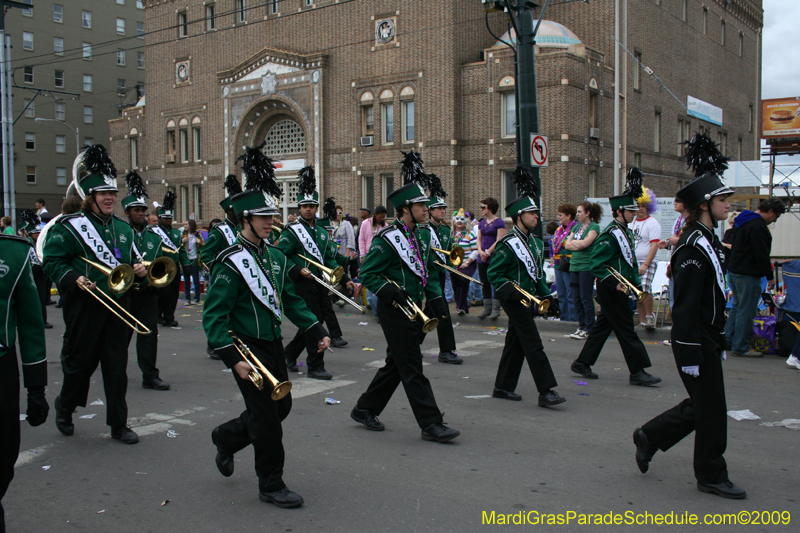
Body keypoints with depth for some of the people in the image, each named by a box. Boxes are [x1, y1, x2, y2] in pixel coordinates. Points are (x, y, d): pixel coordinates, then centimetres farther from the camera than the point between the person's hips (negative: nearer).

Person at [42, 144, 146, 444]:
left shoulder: (123, 228, 13)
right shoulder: (70, 226, -5)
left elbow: (131, 262, 22)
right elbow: (51, 261, -8)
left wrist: (139, 270, 0)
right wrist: (74, 279, -22)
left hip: (118, 306, 5)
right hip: (85, 308, -4)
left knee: (117, 367, 6)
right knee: (79, 363, 8)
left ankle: (118, 425, 15)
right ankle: (65, 408, 36)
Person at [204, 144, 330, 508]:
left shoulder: (275, 257, 7)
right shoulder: (230, 263, -16)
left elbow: (290, 300, 15)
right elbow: (213, 316, -18)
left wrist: (317, 331, 6)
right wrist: (234, 359, -25)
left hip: (273, 343, 8)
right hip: (247, 348, -8)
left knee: (281, 406, 16)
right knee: (266, 416, -3)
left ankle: (227, 437, 40)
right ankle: (271, 485, 13)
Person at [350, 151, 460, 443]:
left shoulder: (419, 236, 12)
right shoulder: (387, 239, -14)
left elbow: (428, 271, 20)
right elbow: (368, 274, -14)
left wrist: (436, 297, 7)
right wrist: (392, 292, -26)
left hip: (413, 309, 9)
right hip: (395, 311, -9)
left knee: (396, 365, 16)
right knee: (412, 369, -4)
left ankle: (365, 410, 30)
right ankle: (431, 424, 1)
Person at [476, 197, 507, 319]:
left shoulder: (499, 222, -7)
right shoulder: (482, 222, 14)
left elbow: (499, 241, -13)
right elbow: (479, 239, 13)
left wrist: (488, 252, -14)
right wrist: (480, 251, -5)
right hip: (482, 258, 7)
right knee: (485, 284, 9)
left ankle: (496, 309, 4)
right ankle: (487, 308, 17)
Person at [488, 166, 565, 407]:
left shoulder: (535, 243, 13)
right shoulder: (507, 244, -13)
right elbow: (494, 274, -14)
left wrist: (545, 294, 9)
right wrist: (512, 292, -24)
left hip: (529, 299, 9)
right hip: (515, 301, -9)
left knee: (516, 344, 13)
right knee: (533, 344, -10)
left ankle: (503, 387, 22)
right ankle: (546, 391, -8)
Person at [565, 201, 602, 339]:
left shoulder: (594, 227, -6)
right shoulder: (576, 226, 15)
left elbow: (585, 243, -19)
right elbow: (567, 245, 8)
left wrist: (573, 242, -3)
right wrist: (578, 245, -8)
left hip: (587, 266, -7)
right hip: (574, 265, 7)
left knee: (586, 299, -3)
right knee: (576, 299, 9)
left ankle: (588, 330, 3)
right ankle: (581, 326, 19)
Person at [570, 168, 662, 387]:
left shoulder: (626, 232, 13)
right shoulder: (610, 235, -17)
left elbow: (630, 261, 21)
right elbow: (596, 264, -22)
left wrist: (637, 284, 15)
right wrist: (615, 283, -28)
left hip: (618, 289, 10)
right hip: (610, 290, -10)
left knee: (602, 326, 14)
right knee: (626, 330, -4)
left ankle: (582, 363, 23)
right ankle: (638, 371, 2)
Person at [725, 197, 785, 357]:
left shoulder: (742, 221, 14)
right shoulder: (758, 226, -19)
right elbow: (762, 254, -21)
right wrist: (770, 276, -12)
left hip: (733, 271, 10)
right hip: (748, 275, -10)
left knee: (737, 306, 19)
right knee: (746, 311, -4)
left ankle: (728, 340, 24)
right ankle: (740, 348, 1)